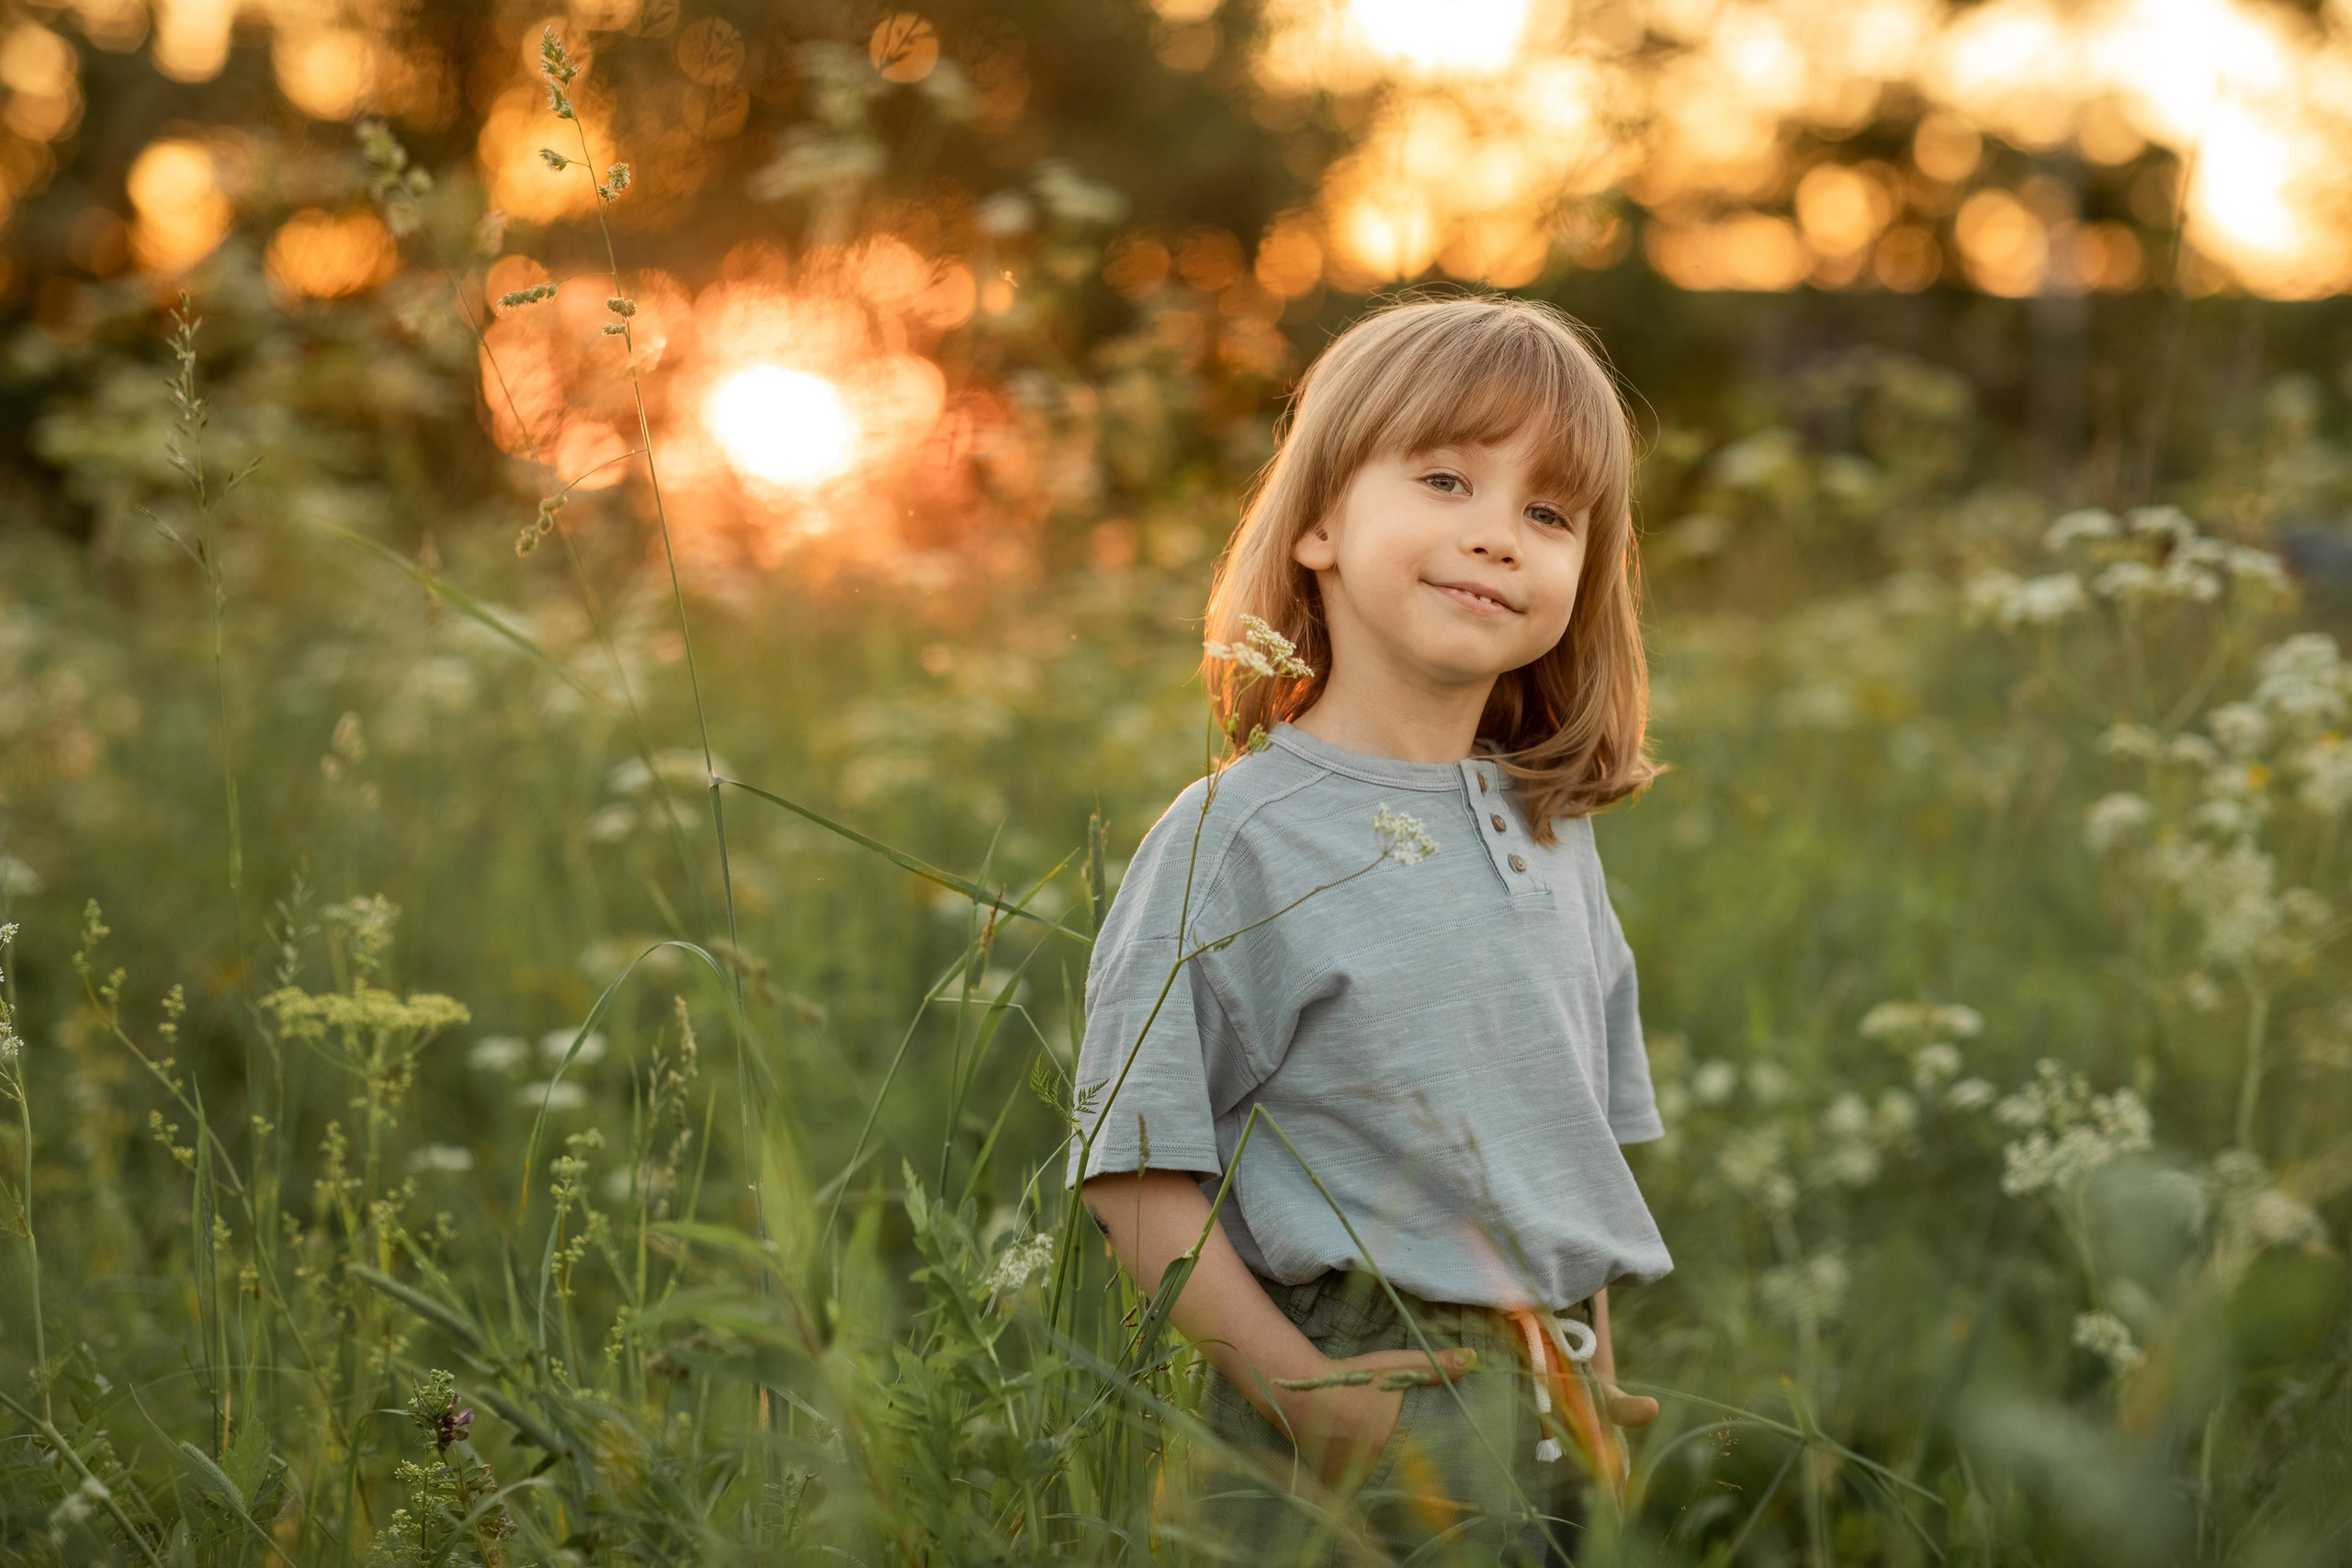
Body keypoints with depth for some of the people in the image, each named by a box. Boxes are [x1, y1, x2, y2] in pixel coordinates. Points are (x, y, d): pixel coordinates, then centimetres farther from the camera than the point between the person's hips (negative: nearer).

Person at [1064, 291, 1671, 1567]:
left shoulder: (1552, 837, 9)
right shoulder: (1234, 838, -10)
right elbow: (1137, 1175, -12)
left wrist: (1593, 1387, 15)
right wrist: (1299, 1388, -17)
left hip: (1554, 1421, 6)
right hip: (1364, 1423, -5)